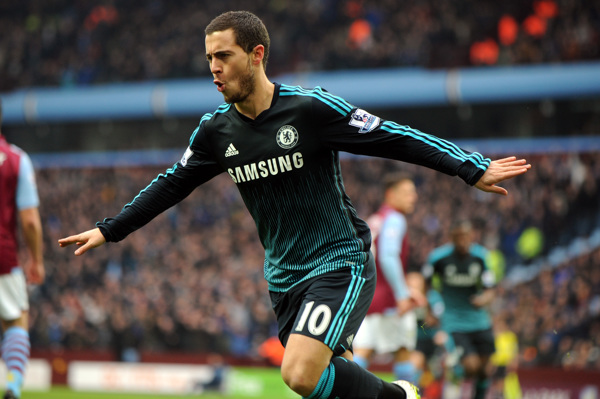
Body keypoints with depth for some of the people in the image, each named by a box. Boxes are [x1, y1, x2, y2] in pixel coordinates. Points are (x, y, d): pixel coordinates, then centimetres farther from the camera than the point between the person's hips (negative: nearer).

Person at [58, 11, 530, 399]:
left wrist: (474, 169, -15)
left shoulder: (311, 108, -14)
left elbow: (393, 138, -11)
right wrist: (108, 230, 17)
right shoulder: (216, 131, 2)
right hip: (284, 276, 6)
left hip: (341, 264, -6)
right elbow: (172, 184, 16)